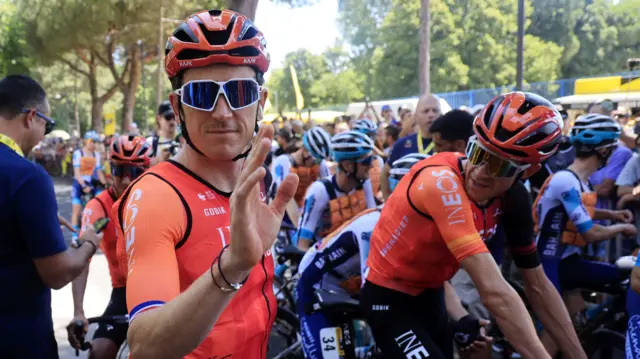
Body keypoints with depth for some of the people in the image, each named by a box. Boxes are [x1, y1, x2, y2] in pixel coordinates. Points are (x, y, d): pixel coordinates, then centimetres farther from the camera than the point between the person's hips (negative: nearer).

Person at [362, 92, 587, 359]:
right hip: (389, 294, -7)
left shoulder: (513, 198, -12)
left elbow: (538, 286, -3)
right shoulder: (441, 181, -34)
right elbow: (494, 292, -40)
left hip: (429, 294, 7)